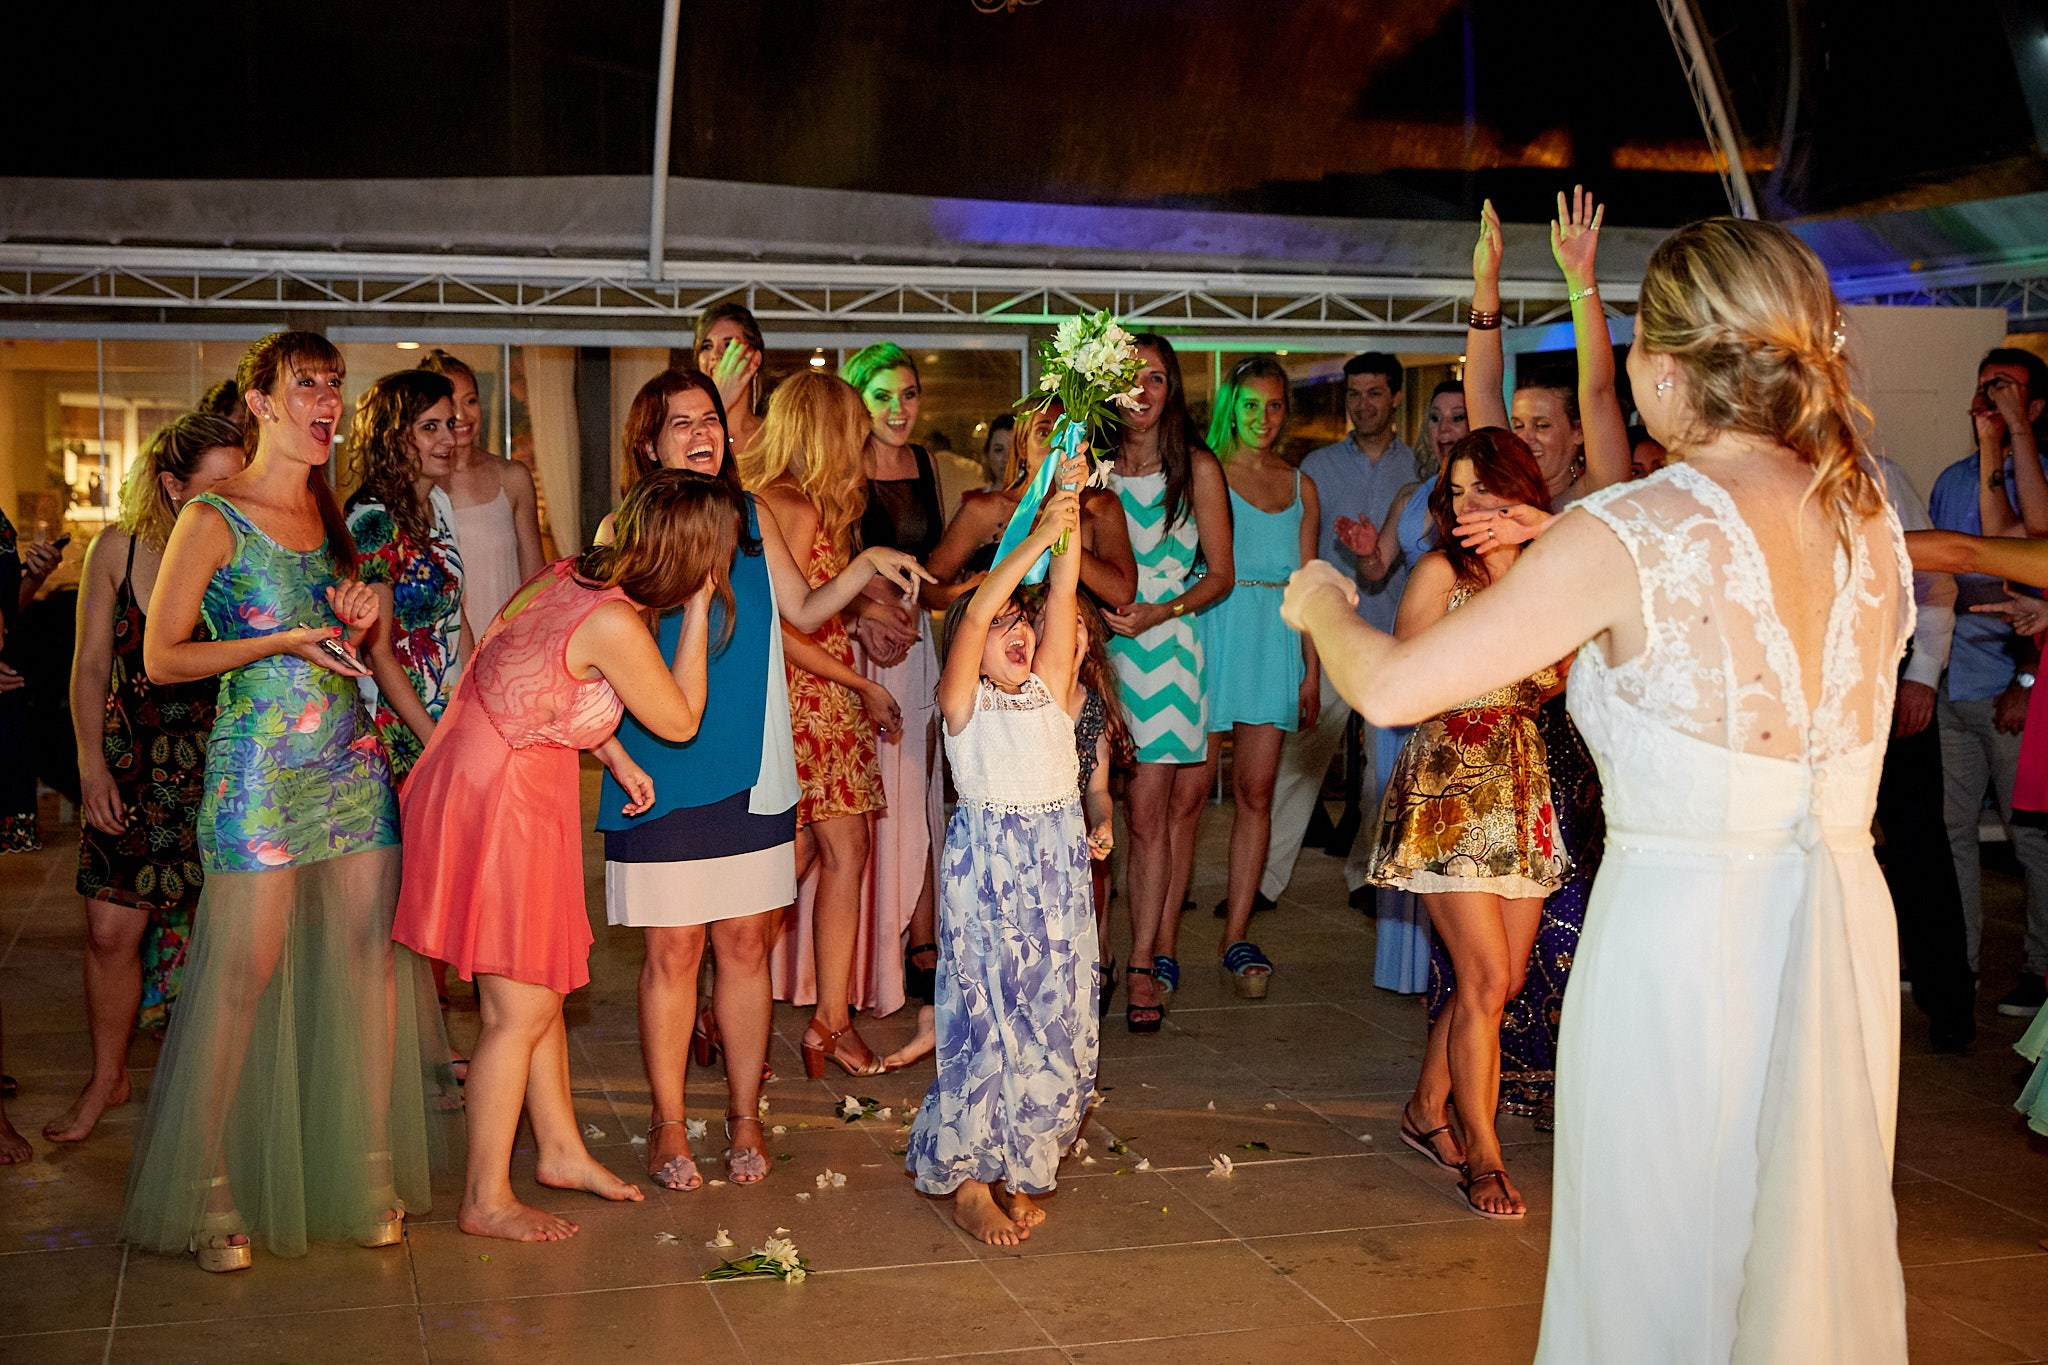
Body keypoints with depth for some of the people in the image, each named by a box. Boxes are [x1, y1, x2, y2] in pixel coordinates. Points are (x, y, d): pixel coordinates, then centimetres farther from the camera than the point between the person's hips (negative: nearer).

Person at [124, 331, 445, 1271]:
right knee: (246, 972, -6)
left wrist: (357, 622, 3)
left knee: (372, 958, 3)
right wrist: (286, 641, -15)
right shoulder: (214, 519, -5)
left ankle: (371, 1178, 13)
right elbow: (161, 658, -6)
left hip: (351, 759, 6)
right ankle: (206, 1194, 7)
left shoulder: (331, 515, 15)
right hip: (258, 769, -6)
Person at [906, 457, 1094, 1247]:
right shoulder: (961, 700, -1)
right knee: (988, 1016, -4)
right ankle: (966, 1180, 10)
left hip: (1058, 863, 5)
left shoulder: (1049, 689, 10)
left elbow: (1061, 599, 0)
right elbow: (975, 610, -16)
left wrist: (1071, 515, -8)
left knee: (1054, 1014, 6)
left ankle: (1020, 1167, 22)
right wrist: (1036, 536, -20)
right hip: (987, 866, -5)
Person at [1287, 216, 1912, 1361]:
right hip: (1845, 933, 6)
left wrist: (1320, 604, 4)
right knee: (1816, 1262, 21)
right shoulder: (1870, 519, 1)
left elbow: (1391, 688, -17)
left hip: (1681, 933, -5)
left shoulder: (1630, 534, -18)